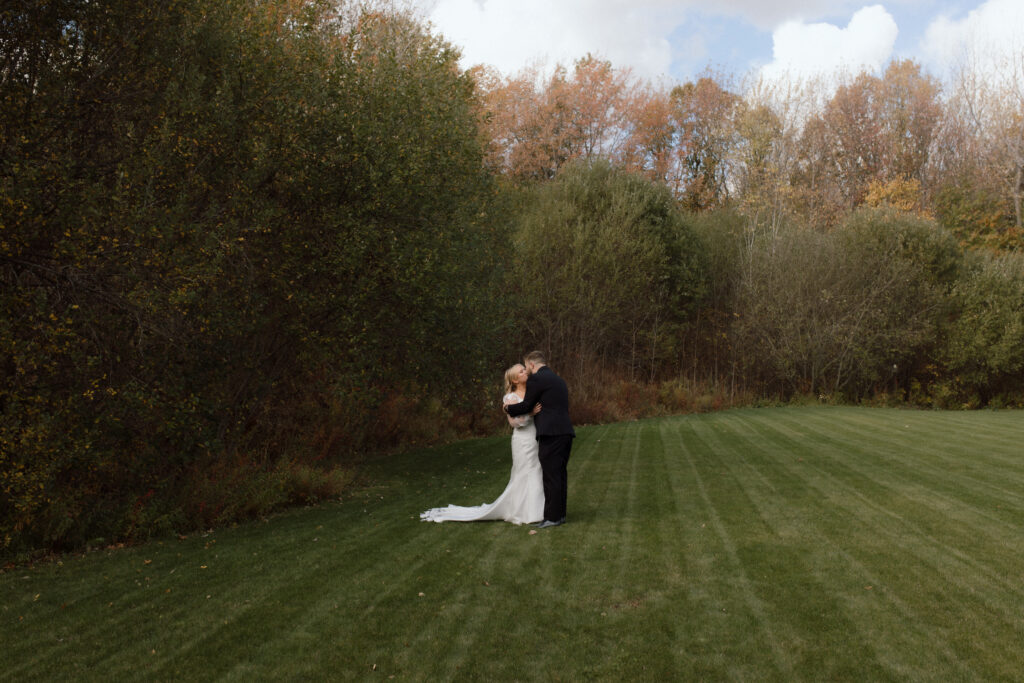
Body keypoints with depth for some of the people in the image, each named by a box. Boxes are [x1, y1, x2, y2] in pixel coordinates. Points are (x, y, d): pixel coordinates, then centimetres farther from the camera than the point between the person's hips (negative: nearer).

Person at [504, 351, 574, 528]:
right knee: (560, 475, 13)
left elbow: (526, 406, -1)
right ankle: (560, 513, 19)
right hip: (566, 432, 9)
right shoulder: (558, 380, 22)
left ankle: (552, 517, -3)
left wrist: (508, 408, 16)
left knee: (551, 476, -5)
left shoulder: (536, 379, -5)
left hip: (551, 434, -9)